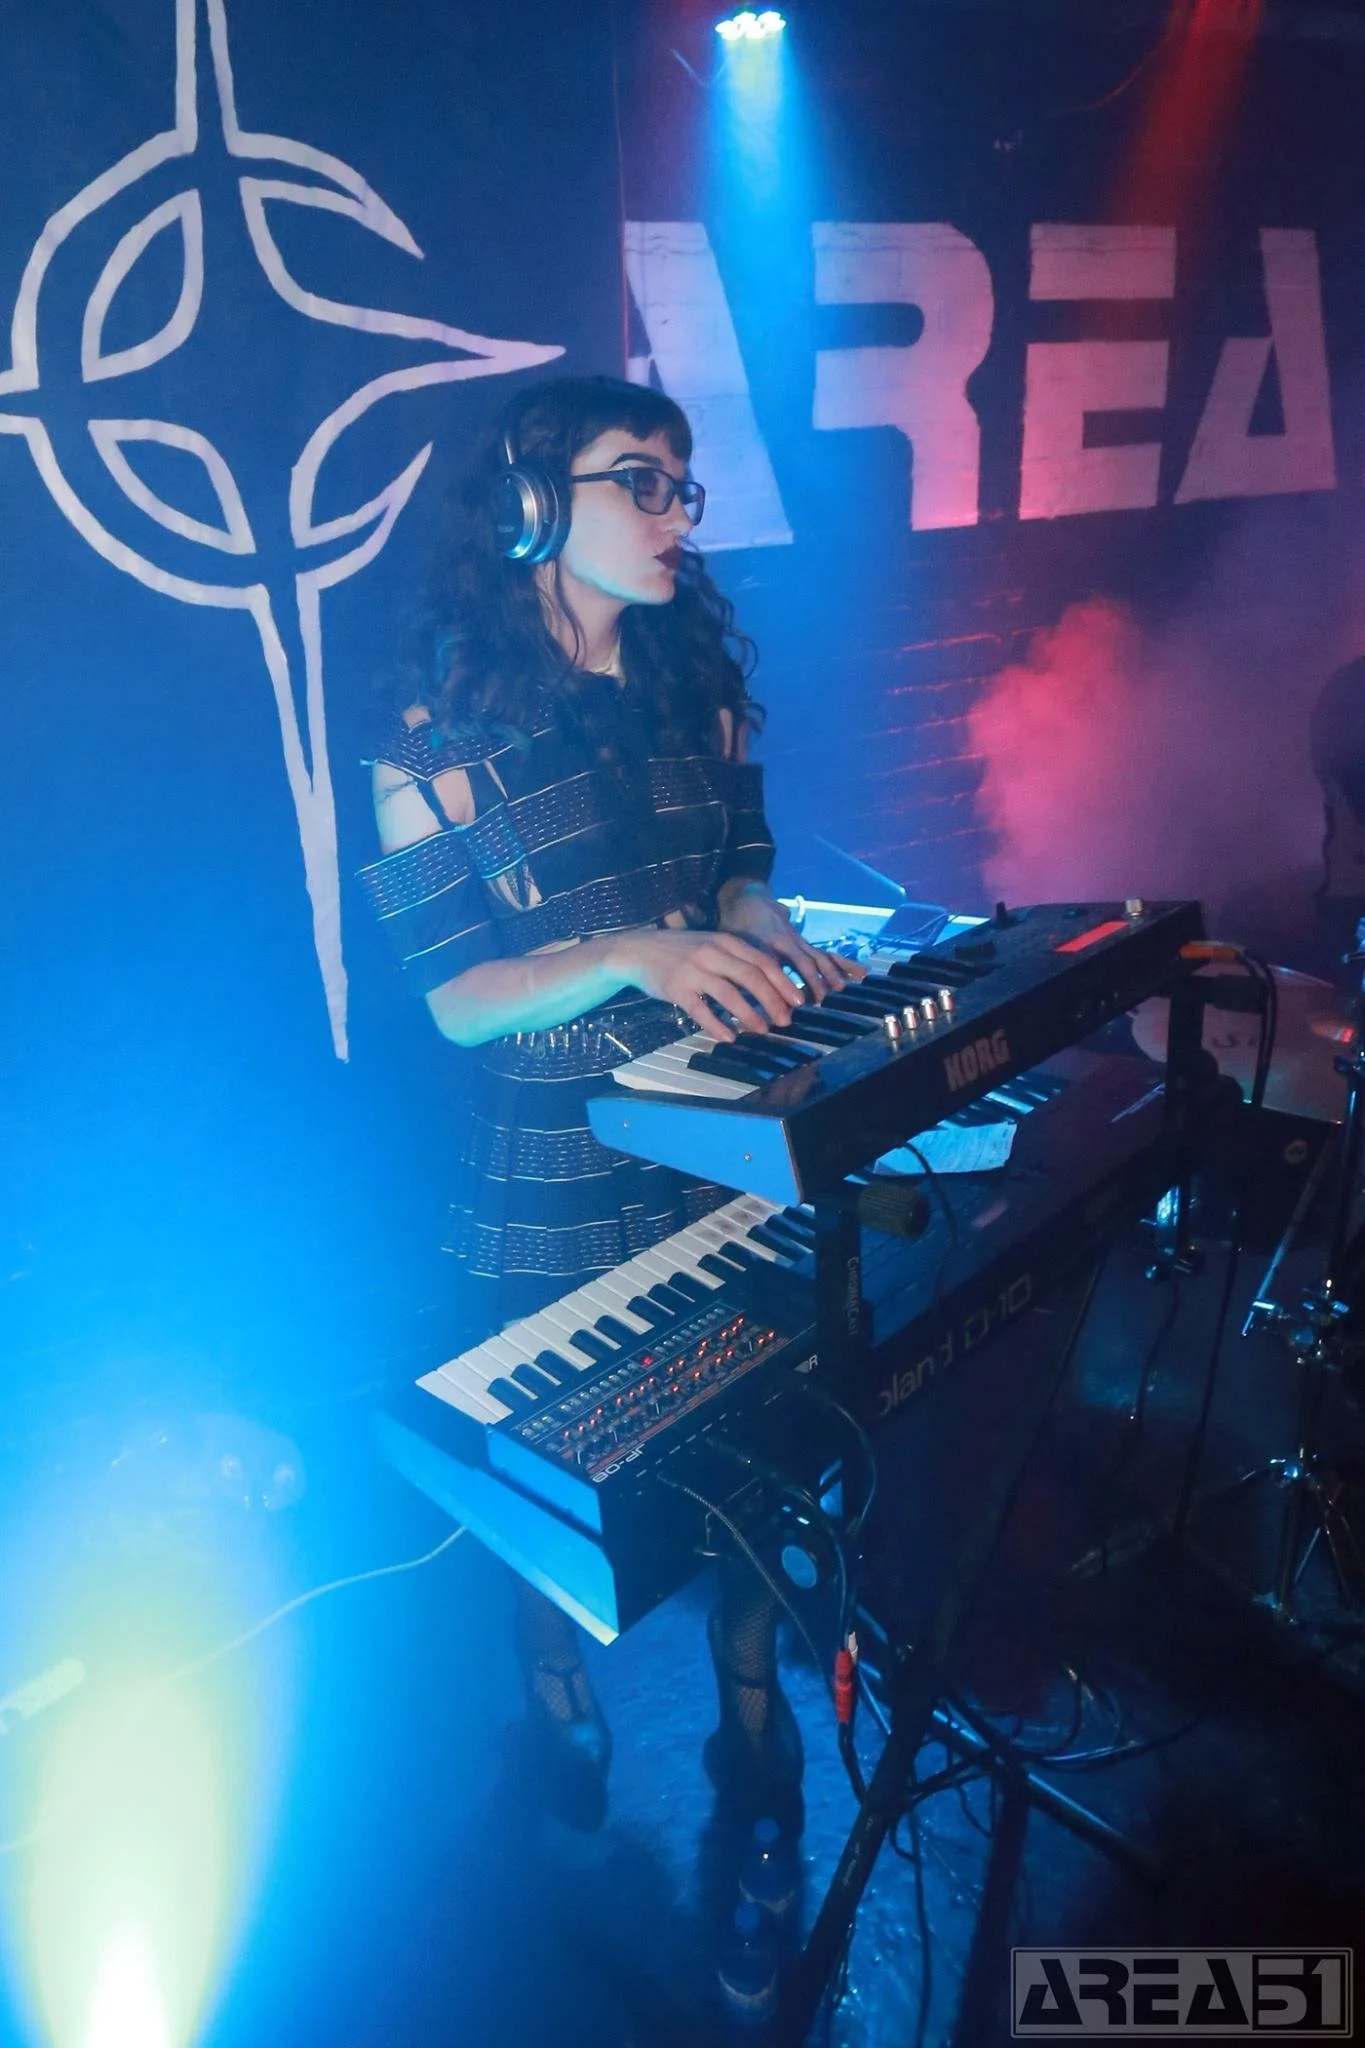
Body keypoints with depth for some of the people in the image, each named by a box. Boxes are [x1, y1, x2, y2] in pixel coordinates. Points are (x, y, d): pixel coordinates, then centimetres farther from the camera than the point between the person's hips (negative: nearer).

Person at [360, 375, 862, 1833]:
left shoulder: (702, 685, 5)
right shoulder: (441, 731, -10)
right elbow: (457, 999, -13)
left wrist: (773, 944, -12)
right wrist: (633, 956, -28)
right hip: (554, 1186, -3)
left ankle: (754, 1725, 40)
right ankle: (563, 1746, 45)